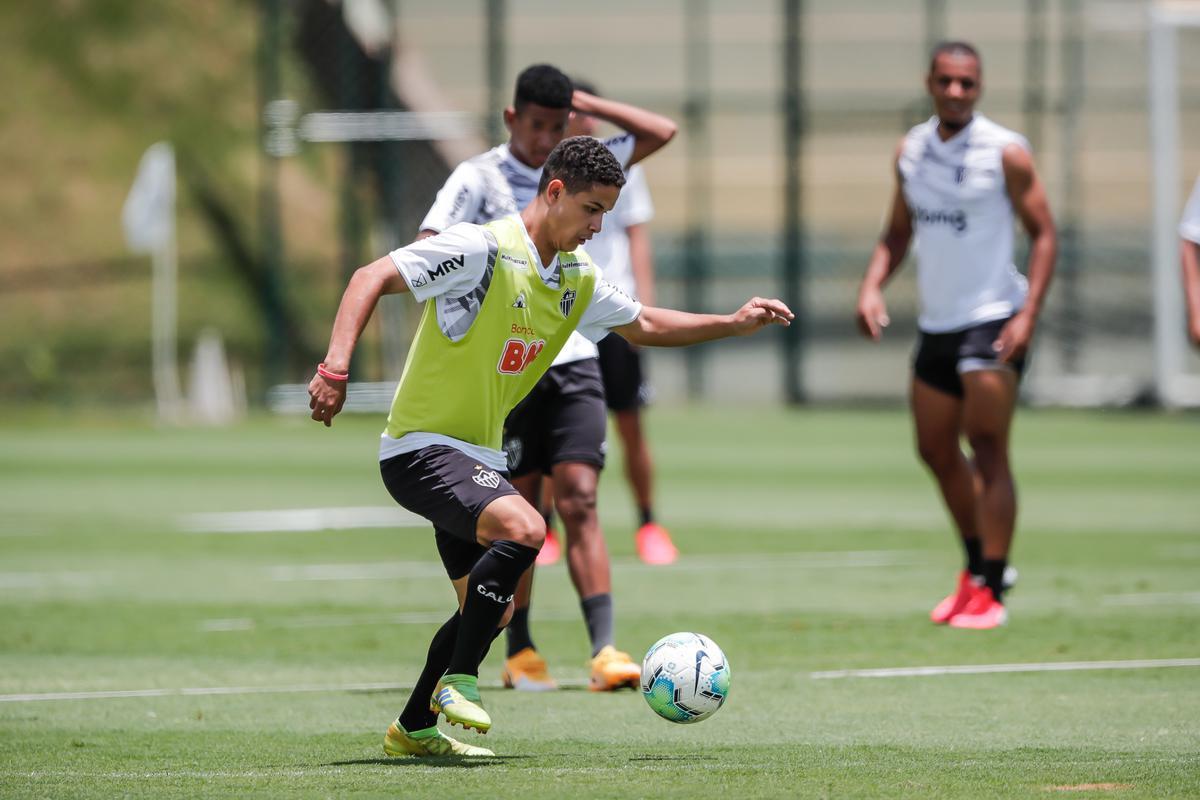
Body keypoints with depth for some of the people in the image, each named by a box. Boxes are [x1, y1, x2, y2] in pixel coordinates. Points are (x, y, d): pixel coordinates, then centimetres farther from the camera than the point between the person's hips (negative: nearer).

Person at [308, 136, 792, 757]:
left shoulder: (577, 277, 8)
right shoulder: (480, 249, -18)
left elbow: (643, 325, 24)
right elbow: (371, 279, -21)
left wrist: (735, 323, 16)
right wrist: (336, 368, -33)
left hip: (479, 458, 9)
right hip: (420, 446, -9)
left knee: (490, 607, 16)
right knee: (523, 528, -31)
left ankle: (413, 729, 32)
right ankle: (459, 682, -19)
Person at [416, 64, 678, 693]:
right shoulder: (479, 177, -3)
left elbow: (661, 132, 12)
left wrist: (584, 103, 4)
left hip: (572, 359, 3)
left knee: (579, 502, -8)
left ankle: (605, 650, -15)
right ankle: (519, 653, 14)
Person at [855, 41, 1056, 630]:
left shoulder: (1004, 152, -9)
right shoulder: (910, 151, 8)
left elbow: (1043, 233, -8)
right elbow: (898, 232, 18)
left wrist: (1028, 314, -18)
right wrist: (871, 286, 0)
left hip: (993, 319, -7)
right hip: (936, 322, 7)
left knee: (988, 451, -11)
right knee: (937, 452, 12)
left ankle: (990, 591, -10)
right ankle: (978, 567, 29)